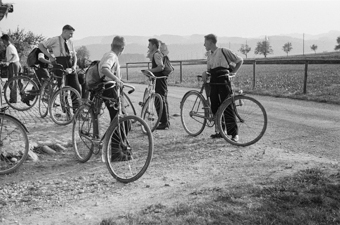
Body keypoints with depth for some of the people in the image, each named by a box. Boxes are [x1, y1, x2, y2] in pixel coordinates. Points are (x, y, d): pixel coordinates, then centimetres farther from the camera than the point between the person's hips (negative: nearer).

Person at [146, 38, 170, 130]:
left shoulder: (157, 54, -14)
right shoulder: (158, 53, 18)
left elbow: (161, 66, -25)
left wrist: (150, 70, -21)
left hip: (160, 81, -11)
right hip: (161, 80, 11)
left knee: (161, 101, -9)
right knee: (163, 100, 14)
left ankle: (164, 123, -7)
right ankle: (165, 122, 21)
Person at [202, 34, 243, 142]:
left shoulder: (223, 51, -4)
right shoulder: (209, 54, 16)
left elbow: (240, 60, 2)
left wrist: (233, 72, -4)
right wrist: (205, 73, -2)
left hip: (223, 82, -7)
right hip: (213, 82, 7)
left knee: (227, 108, -11)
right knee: (215, 107, 7)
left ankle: (234, 133, -8)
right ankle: (220, 131, 19)